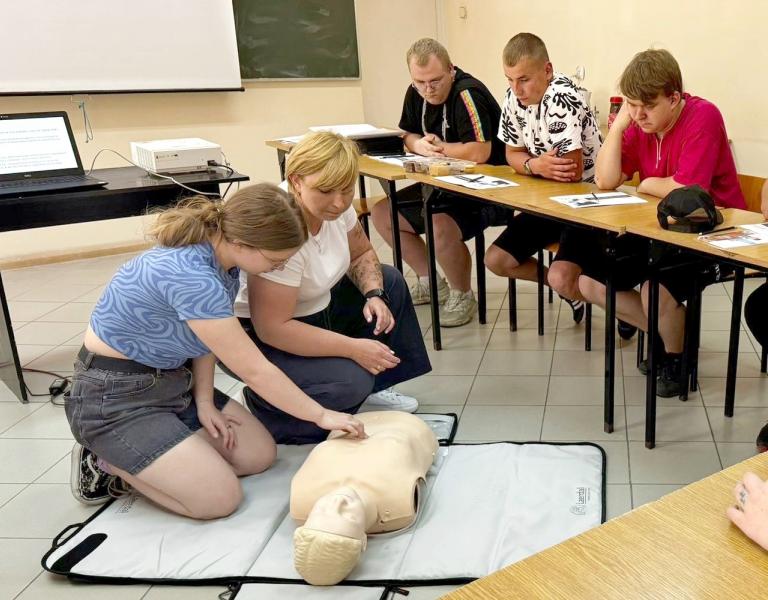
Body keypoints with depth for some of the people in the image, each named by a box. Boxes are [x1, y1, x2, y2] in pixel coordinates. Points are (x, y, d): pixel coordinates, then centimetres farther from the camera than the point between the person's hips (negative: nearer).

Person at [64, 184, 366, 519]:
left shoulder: (222, 255, -7)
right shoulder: (189, 276, -33)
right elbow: (254, 371, -28)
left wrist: (204, 400, -9)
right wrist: (321, 415, -19)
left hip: (172, 381, 9)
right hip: (115, 397, -9)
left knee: (259, 456, 3)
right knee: (220, 498, -15)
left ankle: (127, 456, 13)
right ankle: (106, 462, 4)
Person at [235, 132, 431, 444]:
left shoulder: (330, 204, -10)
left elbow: (362, 254, 9)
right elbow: (272, 328, -32)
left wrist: (374, 294, -12)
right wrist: (353, 348, -30)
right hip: (255, 335, -9)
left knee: (389, 282, 10)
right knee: (349, 381, -27)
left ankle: (372, 387, 17)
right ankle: (265, 409, -1)